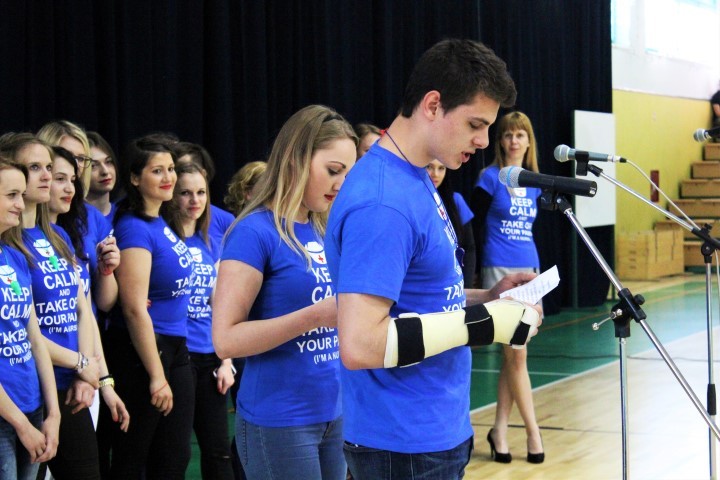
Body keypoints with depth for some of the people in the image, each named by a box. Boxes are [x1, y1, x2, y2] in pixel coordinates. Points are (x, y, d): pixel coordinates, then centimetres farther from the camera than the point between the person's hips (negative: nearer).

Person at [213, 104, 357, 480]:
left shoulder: (325, 233, 9)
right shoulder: (256, 231, -12)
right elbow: (226, 339, -17)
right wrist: (315, 315, -24)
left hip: (334, 414, 7)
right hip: (280, 422, -7)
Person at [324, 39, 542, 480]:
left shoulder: (417, 180, 8)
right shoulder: (383, 203, -23)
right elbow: (360, 344, -28)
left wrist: (487, 298, 3)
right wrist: (485, 324, -22)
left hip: (439, 431, 9)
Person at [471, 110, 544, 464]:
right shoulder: (490, 177, -6)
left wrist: (536, 270, 15)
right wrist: (475, 274, -8)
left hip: (529, 269, 6)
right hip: (500, 270, -6)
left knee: (512, 355, 8)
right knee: (516, 354, -5)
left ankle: (499, 429, 15)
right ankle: (533, 431, 3)